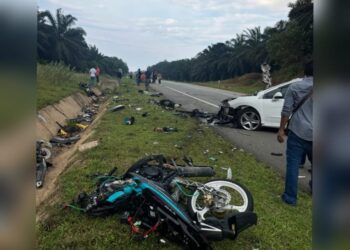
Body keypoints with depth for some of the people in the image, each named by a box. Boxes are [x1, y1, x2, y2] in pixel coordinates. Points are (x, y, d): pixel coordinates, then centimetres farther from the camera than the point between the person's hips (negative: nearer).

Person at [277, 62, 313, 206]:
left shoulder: (294, 87, -1)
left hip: (297, 132, -2)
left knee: (293, 165, 3)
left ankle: (290, 197, 6)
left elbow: (286, 110, -5)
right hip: (312, 134, 2)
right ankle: (313, 187, 44)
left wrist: (281, 130, 2)